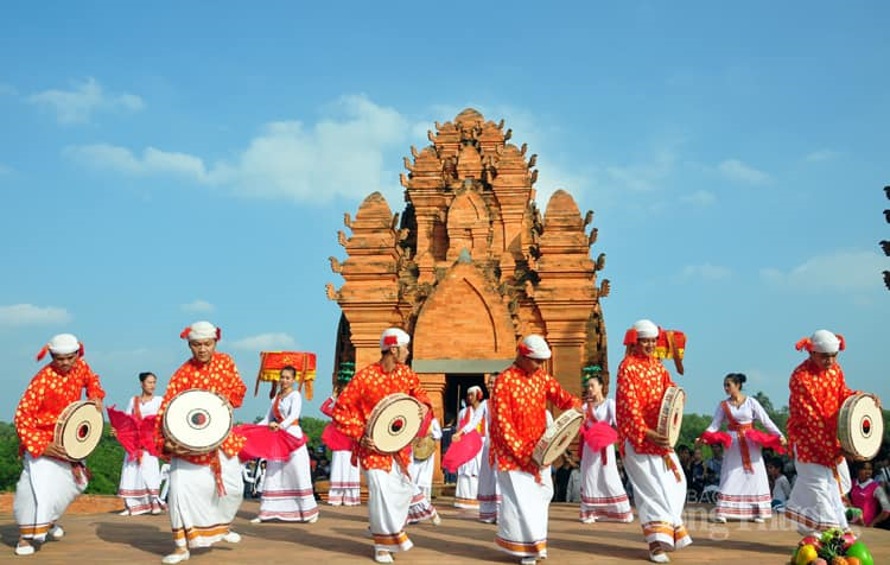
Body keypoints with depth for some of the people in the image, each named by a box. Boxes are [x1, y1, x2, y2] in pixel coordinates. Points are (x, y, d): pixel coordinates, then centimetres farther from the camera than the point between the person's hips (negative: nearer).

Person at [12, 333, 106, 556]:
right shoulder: (43, 380, -26)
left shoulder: (80, 368, -7)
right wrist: (41, 446, -31)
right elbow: (22, 416, -25)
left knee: (74, 481, 18)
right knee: (39, 485, -18)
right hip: (42, 439, -7)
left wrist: (95, 397, -5)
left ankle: (49, 519, 41)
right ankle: (25, 537, -4)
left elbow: (92, 380, 17)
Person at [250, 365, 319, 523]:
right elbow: (267, 419, 16)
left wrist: (281, 426, -37)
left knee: (298, 473, -5)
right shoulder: (276, 397, 16)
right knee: (273, 474, 5)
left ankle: (310, 511, 2)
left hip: (293, 435, -6)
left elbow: (294, 415, -20)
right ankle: (266, 512, 7)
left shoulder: (295, 395, -4)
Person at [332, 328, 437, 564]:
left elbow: (418, 391, 19)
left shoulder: (405, 373, -1)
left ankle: (394, 531, 37)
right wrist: (359, 436, -21)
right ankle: (383, 545, 7)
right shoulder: (364, 377, -19)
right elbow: (340, 410, -15)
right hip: (373, 444, -6)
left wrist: (423, 404, -4)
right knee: (381, 490, -11)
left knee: (402, 488, 11)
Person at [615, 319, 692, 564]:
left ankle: (670, 530, 26)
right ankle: (657, 542, -10)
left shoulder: (657, 365, 14)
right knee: (652, 486, -11)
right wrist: (646, 432, -28)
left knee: (675, 481, 11)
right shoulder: (627, 366, -10)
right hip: (637, 435, -8)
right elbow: (629, 404, -18)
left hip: (660, 433, 8)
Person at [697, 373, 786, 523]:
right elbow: (714, 425, -4)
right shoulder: (723, 405, 1)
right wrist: (703, 437, -20)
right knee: (730, 478, -2)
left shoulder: (751, 401, -2)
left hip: (750, 443, -1)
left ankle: (757, 512, 9)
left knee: (754, 477, 3)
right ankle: (723, 513, -4)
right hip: (733, 444, 1)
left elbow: (766, 420, -4)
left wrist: (779, 435, -14)